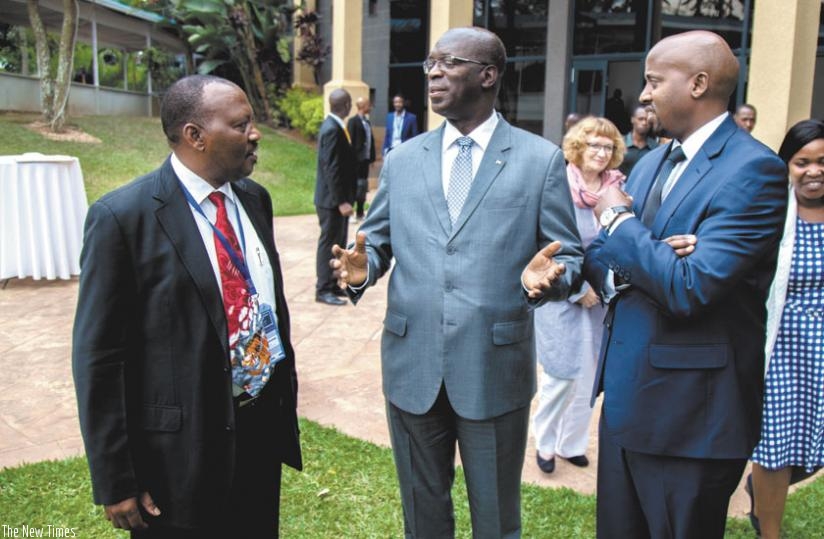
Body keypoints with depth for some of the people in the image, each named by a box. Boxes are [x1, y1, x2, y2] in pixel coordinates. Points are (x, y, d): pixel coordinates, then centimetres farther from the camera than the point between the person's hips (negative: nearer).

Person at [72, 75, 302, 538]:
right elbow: (98, 358, -13)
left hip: (263, 430, 6)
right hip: (182, 453, -6)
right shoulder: (123, 216, -15)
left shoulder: (255, 199, 4)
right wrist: (115, 481, -12)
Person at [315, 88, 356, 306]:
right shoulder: (332, 129, -20)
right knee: (329, 242, -1)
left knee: (337, 242, 15)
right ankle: (323, 290, 8)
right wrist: (341, 200, -23)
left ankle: (333, 284, 25)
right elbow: (331, 168, -23)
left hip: (337, 197, 9)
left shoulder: (333, 126, 10)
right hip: (332, 199, -9)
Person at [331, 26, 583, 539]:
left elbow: (570, 256, -3)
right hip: (412, 366, 3)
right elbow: (378, 239, 10)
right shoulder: (402, 159, 7)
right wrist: (362, 266, -13)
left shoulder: (541, 159, -3)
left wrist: (547, 277, -25)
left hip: (495, 369, -3)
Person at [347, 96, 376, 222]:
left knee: (363, 186, 11)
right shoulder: (353, 121, -9)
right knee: (355, 186, -3)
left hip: (365, 159, 8)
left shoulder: (367, 121, 14)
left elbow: (371, 140, 13)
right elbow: (350, 141, -13)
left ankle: (360, 213, 20)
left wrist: (372, 157, 8)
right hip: (356, 159, -8)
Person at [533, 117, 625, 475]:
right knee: (561, 375, 2)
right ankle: (545, 443, 23)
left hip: (602, 300, 4)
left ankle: (572, 443, 30)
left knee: (587, 377, 13)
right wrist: (579, 289, -13)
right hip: (562, 298, -4)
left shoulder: (618, 189, -1)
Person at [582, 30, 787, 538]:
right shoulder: (652, 161, 10)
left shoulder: (753, 169, -16)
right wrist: (615, 270, -14)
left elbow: (691, 286, -25)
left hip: (689, 413, -7)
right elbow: (601, 254, 10)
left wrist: (618, 220, -11)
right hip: (625, 395, 8)